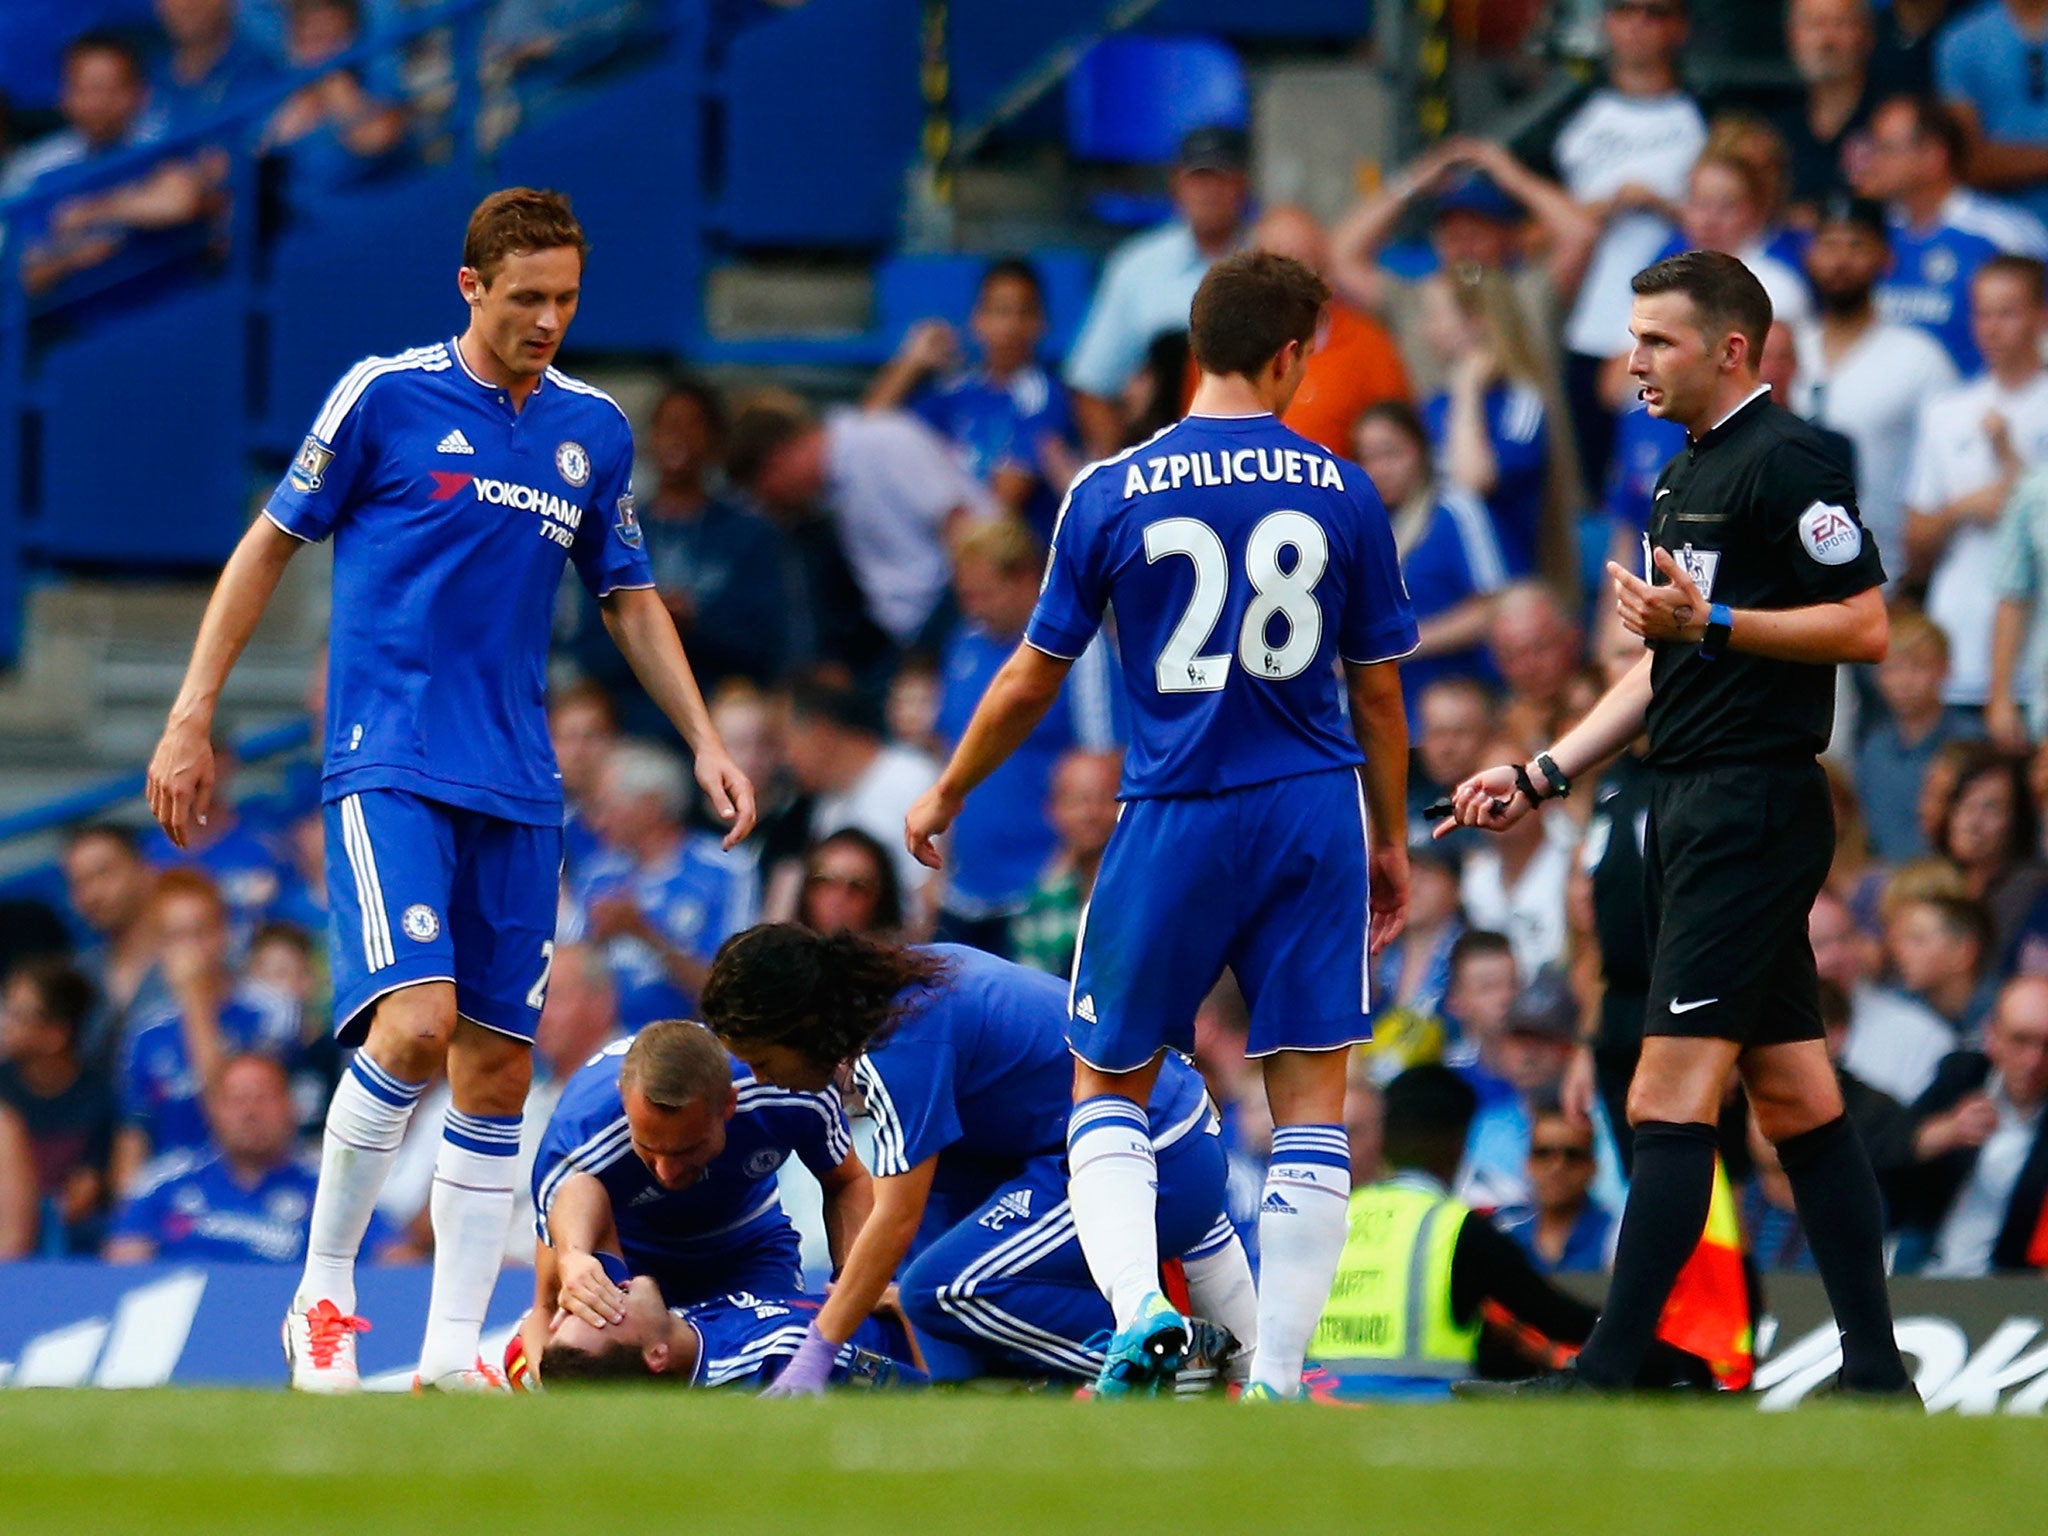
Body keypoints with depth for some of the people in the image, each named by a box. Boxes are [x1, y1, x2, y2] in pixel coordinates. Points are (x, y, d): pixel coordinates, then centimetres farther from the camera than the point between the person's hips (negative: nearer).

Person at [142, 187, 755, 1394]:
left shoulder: (594, 430, 10)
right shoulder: (386, 396, -3)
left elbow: (630, 600, 22)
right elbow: (273, 543, 4)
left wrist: (705, 741, 12)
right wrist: (194, 719, 0)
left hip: (516, 785, 5)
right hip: (388, 762, -5)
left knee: (498, 1067, 2)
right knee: (414, 1022, -21)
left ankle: (454, 1351, 6)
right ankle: (323, 1295, -5)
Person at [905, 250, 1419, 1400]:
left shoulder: (1113, 494, -4)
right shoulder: (1343, 495, 0)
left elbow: (1034, 678, 4)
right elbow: (1379, 696, 8)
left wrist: (947, 794, 19)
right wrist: (1391, 841, 21)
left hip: (1173, 826, -1)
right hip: (1315, 821, 1)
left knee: (1109, 1088, 13)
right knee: (1311, 1096, 6)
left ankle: (1140, 1306, -10)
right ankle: (1278, 1376, 1)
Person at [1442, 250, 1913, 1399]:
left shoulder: (1787, 462, -11)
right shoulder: (1691, 474, 19)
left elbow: (1865, 625, -17)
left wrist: (1711, 622, -24)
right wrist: (1543, 775, 21)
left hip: (1753, 801, -10)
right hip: (1696, 807, 10)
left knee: (1673, 1088, -13)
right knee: (1793, 1090, 9)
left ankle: (1612, 1369, -16)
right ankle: (1875, 1369, 10)